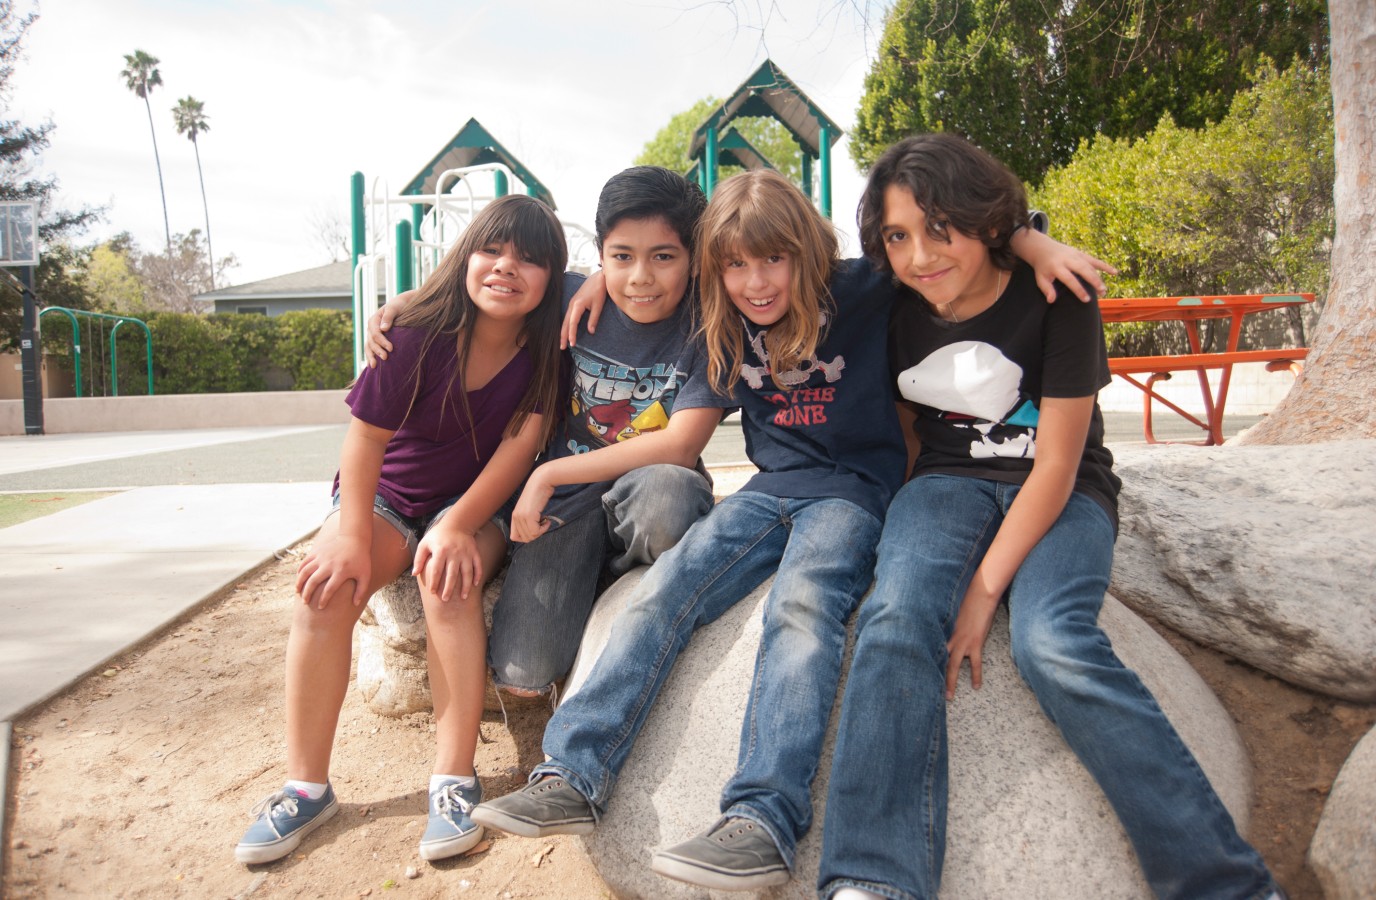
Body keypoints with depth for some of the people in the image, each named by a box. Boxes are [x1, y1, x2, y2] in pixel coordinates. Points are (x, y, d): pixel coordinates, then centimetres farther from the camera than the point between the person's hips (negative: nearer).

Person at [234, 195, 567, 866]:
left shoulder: (546, 349, -12)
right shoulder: (418, 334, -16)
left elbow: (521, 443, -16)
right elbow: (367, 436, -14)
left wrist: (458, 526, -26)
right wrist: (354, 537, -22)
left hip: (477, 504, 0)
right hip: (387, 495, 1)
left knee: (446, 575, -32)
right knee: (329, 582, -25)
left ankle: (454, 779, -27)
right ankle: (306, 786, -15)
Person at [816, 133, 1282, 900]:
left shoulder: (1054, 299, -14)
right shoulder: (894, 310, -2)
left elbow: (1055, 465, -15)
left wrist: (984, 589, -21)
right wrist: (909, 520, 4)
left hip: (1063, 493, -2)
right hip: (951, 481, 3)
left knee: (1055, 644, -32)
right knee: (897, 616, -29)